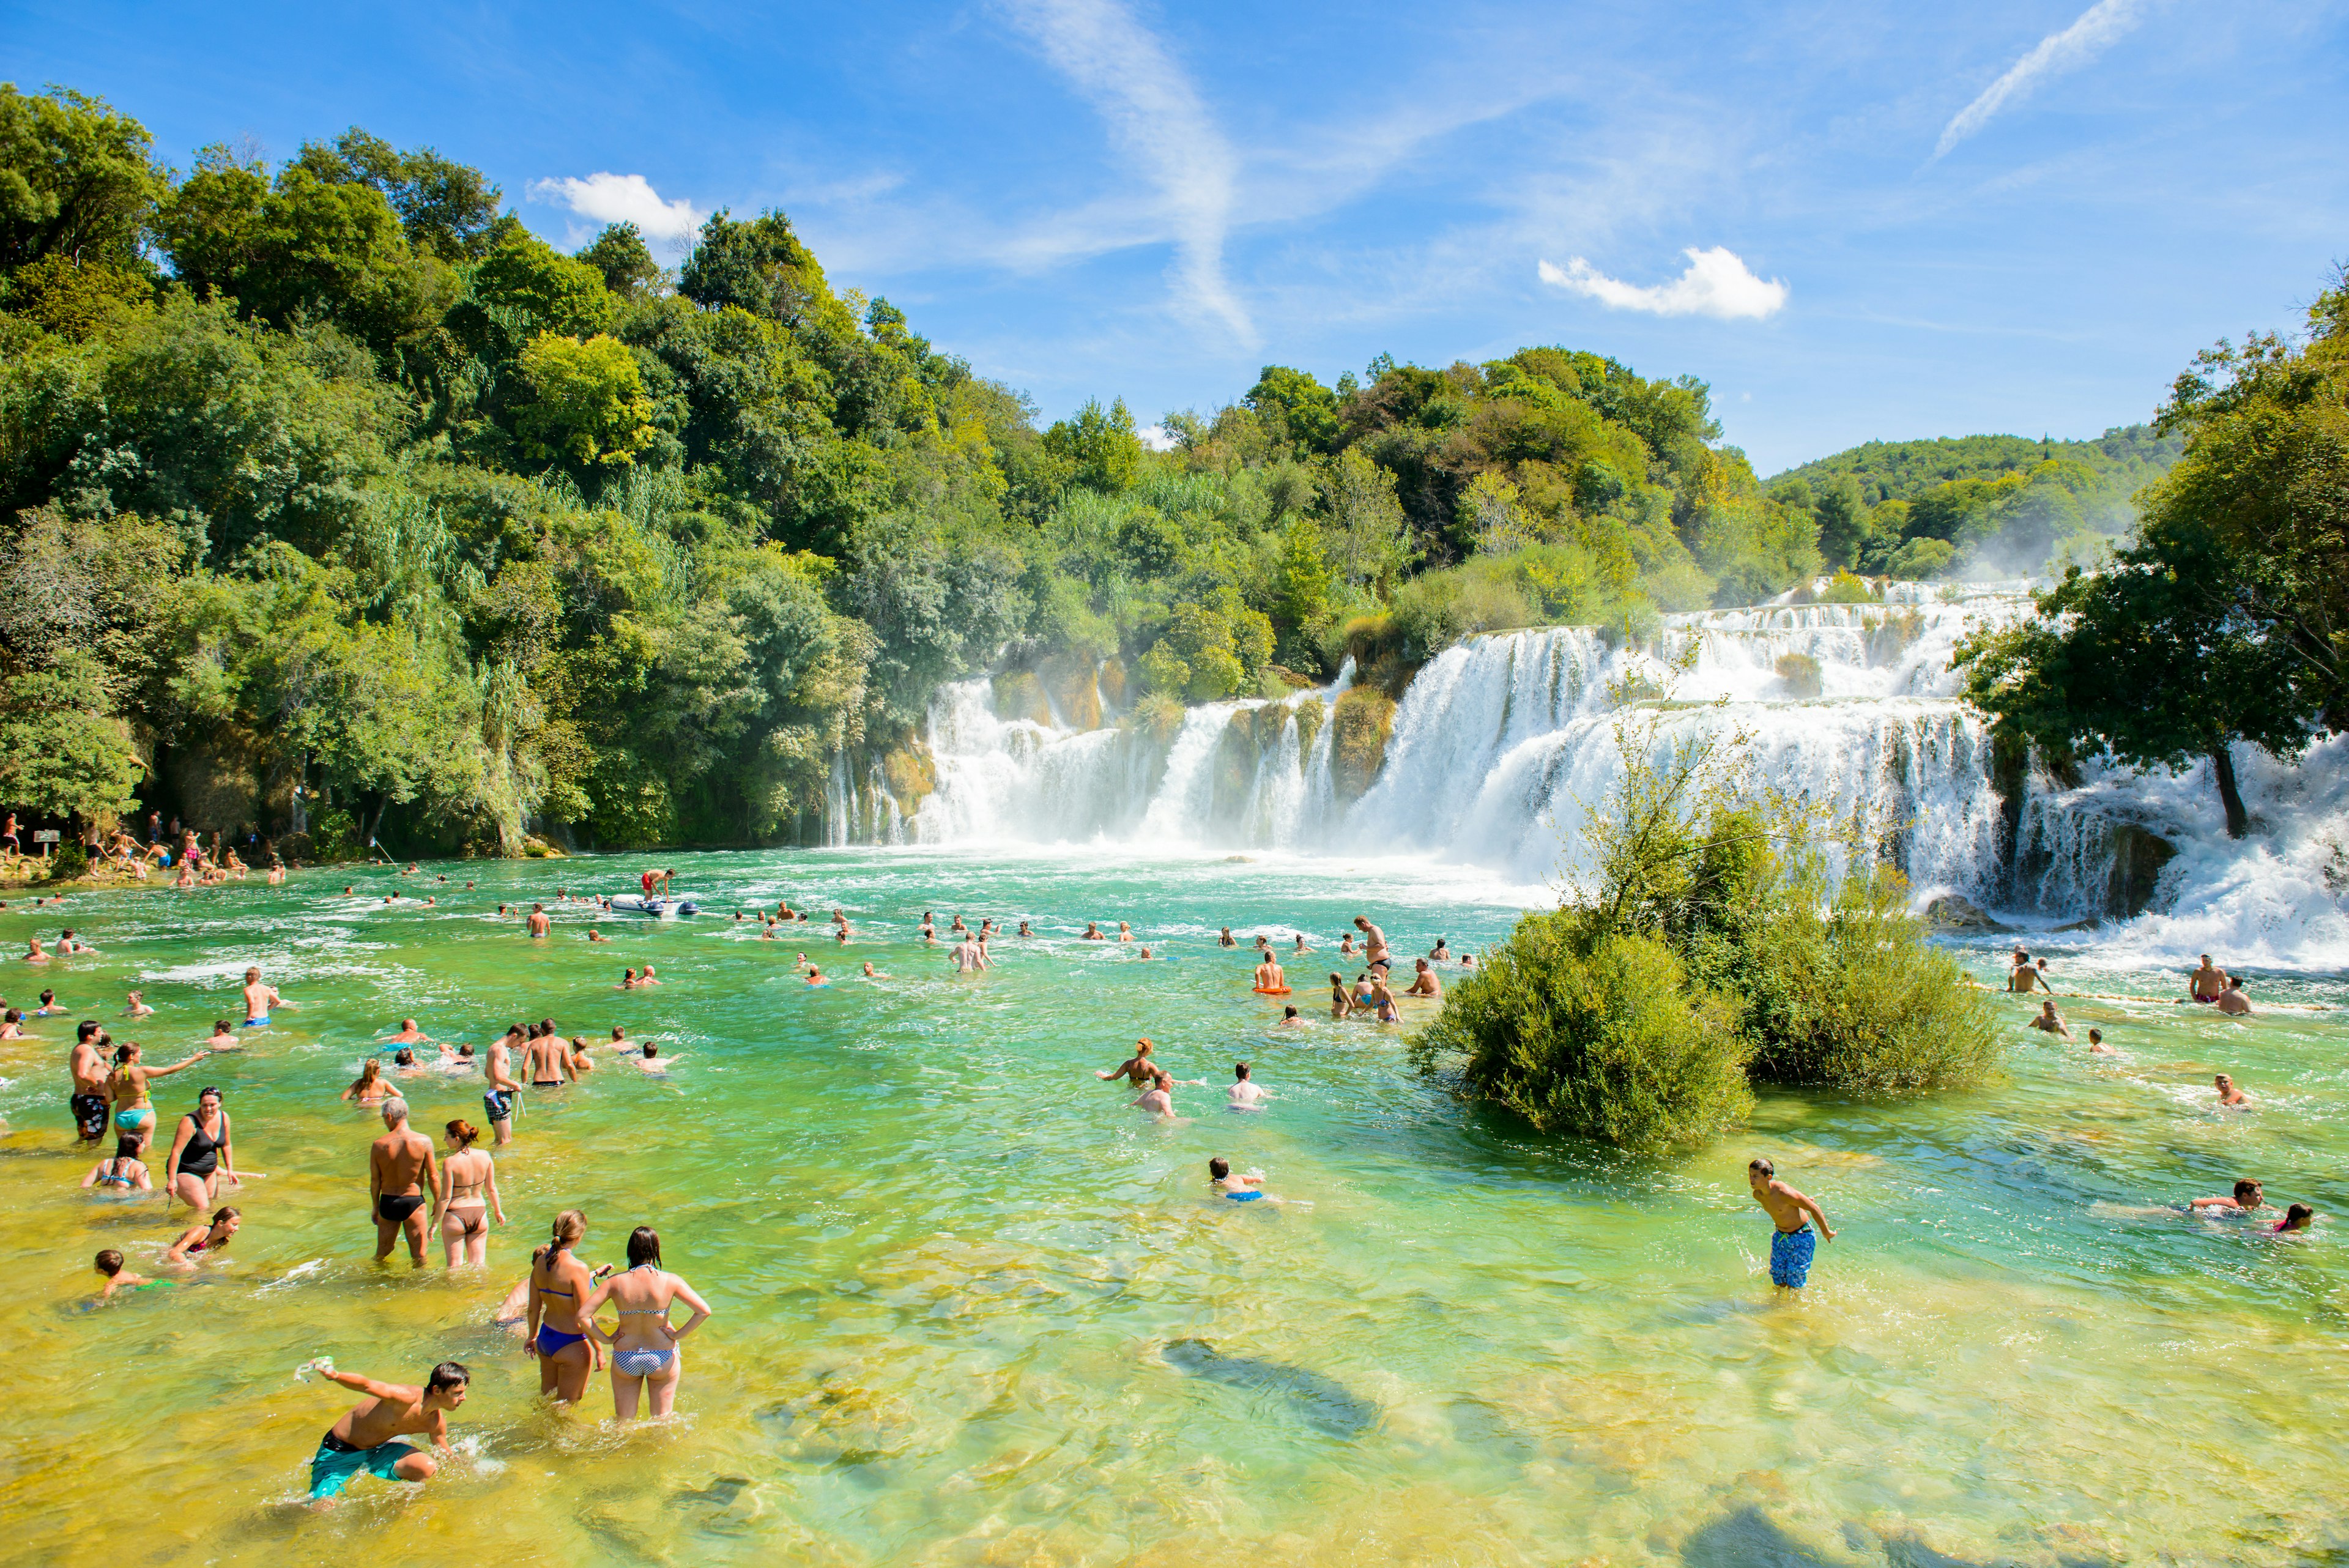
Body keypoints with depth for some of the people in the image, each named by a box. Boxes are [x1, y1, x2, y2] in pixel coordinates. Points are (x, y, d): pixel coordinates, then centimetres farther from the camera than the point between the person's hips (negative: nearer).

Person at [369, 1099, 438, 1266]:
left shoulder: (378, 1145, -8)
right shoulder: (423, 1142, -13)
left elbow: (375, 1180, 0)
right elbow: (433, 1176, -9)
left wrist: (375, 1206, 14)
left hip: (387, 1202, 2)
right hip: (414, 1202, -2)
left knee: (382, 1252, 21)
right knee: (419, 1256, 8)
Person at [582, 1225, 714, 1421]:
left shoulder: (615, 1282, -12)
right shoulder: (670, 1281, -16)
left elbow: (583, 1314, -13)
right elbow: (704, 1311, -20)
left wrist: (606, 1338, -4)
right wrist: (677, 1335, -8)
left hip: (624, 1360, 1)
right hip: (662, 1358, -1)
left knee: (623, 1423, 20)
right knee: (662, 1422, 17)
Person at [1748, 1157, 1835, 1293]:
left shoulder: (1784, 1193, -31)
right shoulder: (1757, 1195, -9)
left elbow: (1814, 1208, -20)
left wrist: (1826, 1232, -7)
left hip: (1801, 1237, -6)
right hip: (1780, 1236, 6)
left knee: (1794, 1284, -2)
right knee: (1779, 1282, 8)